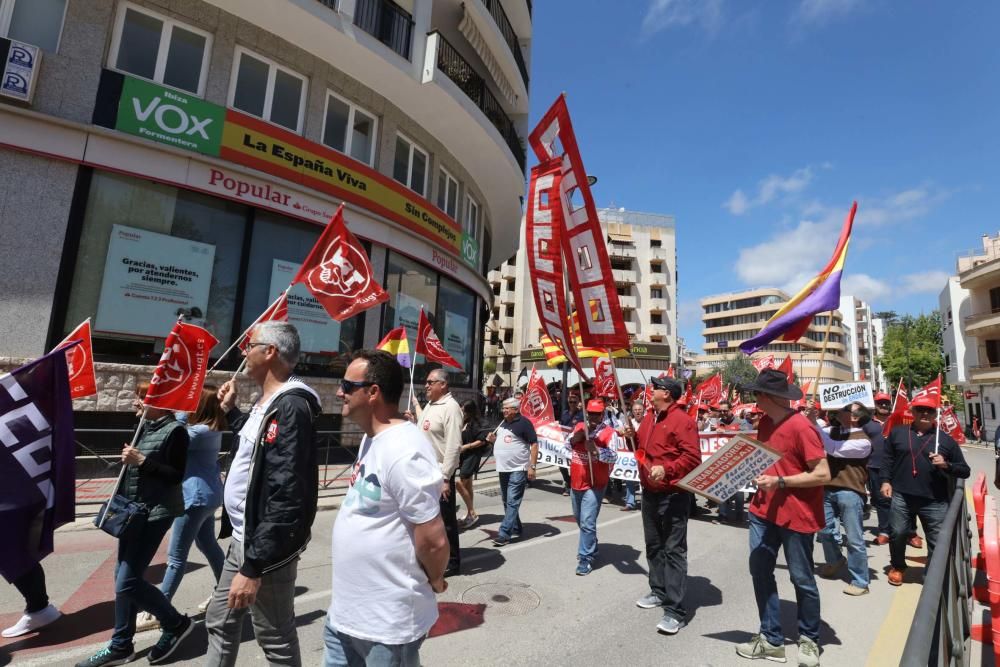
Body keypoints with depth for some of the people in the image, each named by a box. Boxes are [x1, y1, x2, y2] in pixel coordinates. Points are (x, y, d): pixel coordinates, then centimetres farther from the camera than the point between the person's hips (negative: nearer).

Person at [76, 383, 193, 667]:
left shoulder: (175, 430, -14)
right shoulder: (143, 427, 9)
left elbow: (176, 476, -18)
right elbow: (132, 470, 16)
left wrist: (142, 460, -21)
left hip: (157, 513, -8)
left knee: (127, 582, -6)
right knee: (122, 576, 13)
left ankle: (176, 623, 14)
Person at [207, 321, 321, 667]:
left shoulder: (290, 407, -25)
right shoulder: (266, 401, 7)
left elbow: (286, 497, -29)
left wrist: (254, 566, -27)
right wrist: (230, 410, 19)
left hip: (265, 547, -9)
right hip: (242, 538, 10)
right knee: (219, 622, 24)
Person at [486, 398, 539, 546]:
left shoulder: (524, 423, -12)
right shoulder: (503, 423, 11)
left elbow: (534, 444, -13)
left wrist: (532, 466, -18)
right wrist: (493, 439, 1)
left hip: (518, 469, -8)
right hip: (503, 469, 8)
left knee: (512, 502, -8)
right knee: (507, 502, 15)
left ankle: (504, 534, -7)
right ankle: (515, 529, 28)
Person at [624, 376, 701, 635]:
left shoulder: (682, 420, -16)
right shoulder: (649, 417, 11)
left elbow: (693, 457, -21)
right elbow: (642, 447, 21)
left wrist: (667, 469, -31)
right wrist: (633, 437, 1)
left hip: (673, 495, -9)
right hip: (650, 492, 9)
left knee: (674, 550, -3)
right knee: (653, 545, 19)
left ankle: (675, 610, 3)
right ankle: (659, 591, 34)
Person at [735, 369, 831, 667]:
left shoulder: (801, 427, -18)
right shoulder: (765, 423, 6)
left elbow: (823, 474, -19)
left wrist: (780, 482, -22)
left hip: (796, 514, -7)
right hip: (764, 510, 7)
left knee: (801, 579, 10)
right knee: (760, 572, 10)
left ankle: (809, 639, 33)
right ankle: (771, 640, 24)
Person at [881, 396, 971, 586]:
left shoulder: (946, 439, 3)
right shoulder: (897, 433, 5)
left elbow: (965, 471, 7)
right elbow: (887, 459, 12)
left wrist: (946, 465, -12)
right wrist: (886, 481, 3)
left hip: (934, 502, 0)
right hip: (901, 497, 1)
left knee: (937, 542, 6)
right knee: (897, 534, 11)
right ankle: (897, 567, 33)